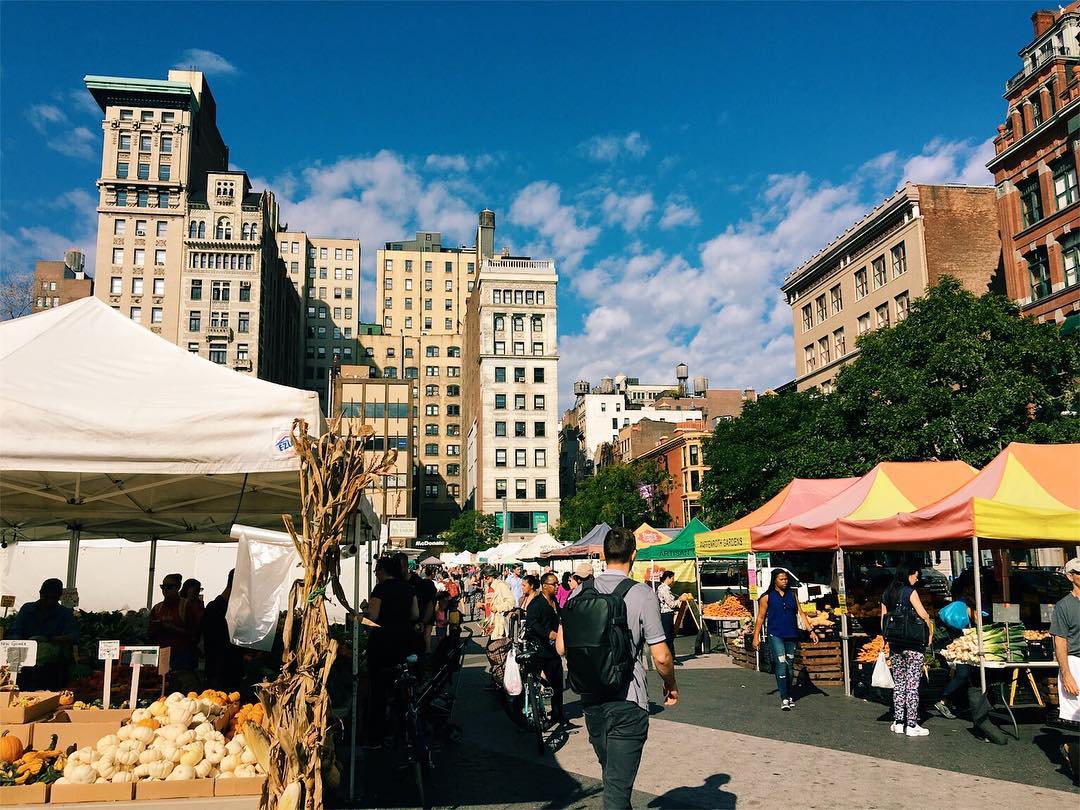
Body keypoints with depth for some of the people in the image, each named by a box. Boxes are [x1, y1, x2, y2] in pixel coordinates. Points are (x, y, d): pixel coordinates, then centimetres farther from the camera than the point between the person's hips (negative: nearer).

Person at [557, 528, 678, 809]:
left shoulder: (581, 590, 0)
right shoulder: (642, 594, -12)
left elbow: (561, 647, 3)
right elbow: (661, 656, -11)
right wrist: (671, 686, 8)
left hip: (591, 698, 5)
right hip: (627, 701, -5)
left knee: (610, 772, 24)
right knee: (619, 783, 1)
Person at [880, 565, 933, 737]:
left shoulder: (887, 594, 9)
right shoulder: (910, 592, -10)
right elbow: (923, 615, -15)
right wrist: (928, 625, 7)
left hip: (895, 645, 6)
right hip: (913, 644, -6)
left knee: (898, 684, 12)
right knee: (912, 685, -2)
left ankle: (898, 722, 15)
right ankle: (911, 725, 0)